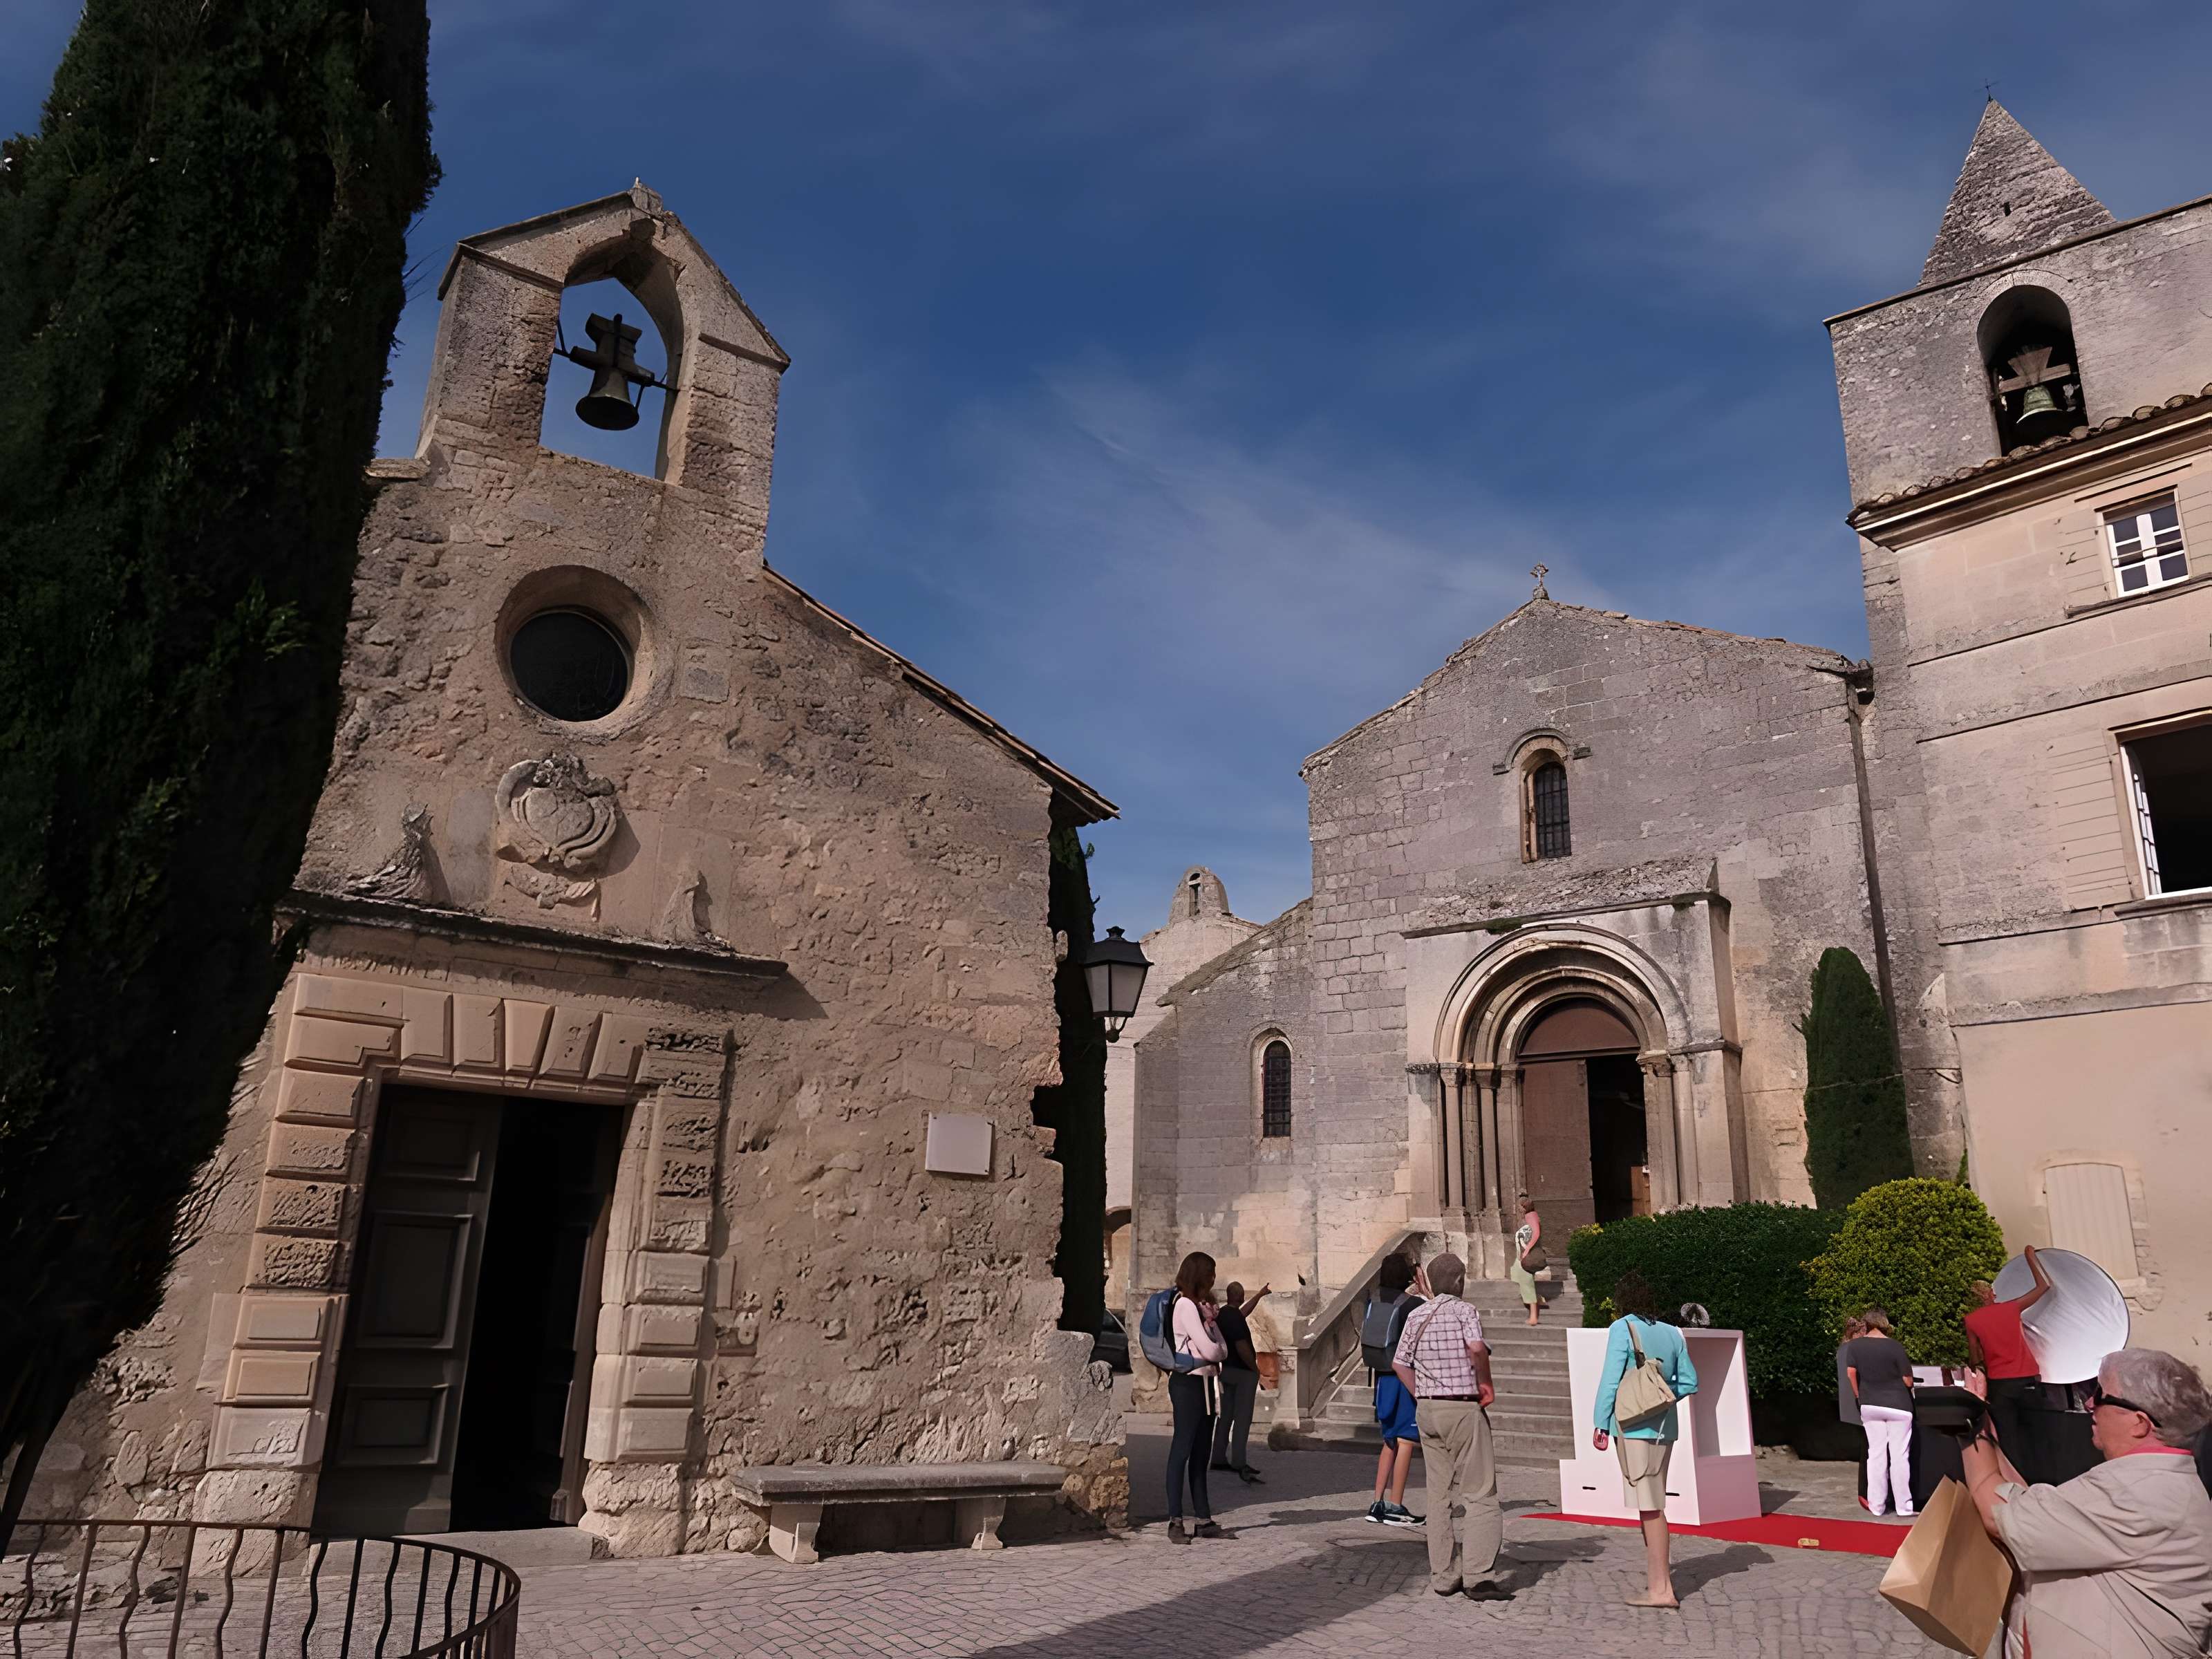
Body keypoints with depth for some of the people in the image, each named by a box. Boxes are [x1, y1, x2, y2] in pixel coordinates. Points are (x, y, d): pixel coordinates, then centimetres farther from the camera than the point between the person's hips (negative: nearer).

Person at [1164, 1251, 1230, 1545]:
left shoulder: (1201, 1306, 18)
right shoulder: (1186, 1305, -11)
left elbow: (1221, 1349, 12)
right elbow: (1210, 1350, -15)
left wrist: (1212, 1318, -1)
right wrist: (1220, 1351, 6)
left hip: (1206, 1382, 9)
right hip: (1188, 1382, -9)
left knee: (1201, 1454, 10)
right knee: (1182, 1450, -6)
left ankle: (1204, 1520, 12)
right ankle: (1175, 1522, -4)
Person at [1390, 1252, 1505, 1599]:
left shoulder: (1416, 1316, 9)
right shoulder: (1463, 1311, -8)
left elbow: (1399, 1363, 13)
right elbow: (1477, 1347, -27)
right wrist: (1485, 1383, -12)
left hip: (1427, 1411, 6)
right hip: (1464, 1409, -6)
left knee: (1440, 1494, 11)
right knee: (1479, 1494, -1)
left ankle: (1443, 1577, 13)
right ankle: (1478, 1576, -7)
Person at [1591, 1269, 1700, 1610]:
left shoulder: (1622, 1329, -8)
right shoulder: (1672, 1334, 10)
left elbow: (1611, 1378, -12)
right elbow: (1689, 1382, 12)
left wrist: (1600, 1423, -9)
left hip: (1632, 1426, -7)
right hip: (1665, 1427, 7)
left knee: (1650, 1507, -5)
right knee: (1653, 1503, 18)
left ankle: (1661, 1589, -3)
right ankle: (1658, 1572, 23)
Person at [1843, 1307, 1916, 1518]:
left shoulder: (1854, 1345, -2)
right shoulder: (1894, 1346, -11)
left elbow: (1850, 1372, -8)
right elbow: (1908, 1381, -8)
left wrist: (1858, 1395, 7)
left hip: (1870, 1406, 3)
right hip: (1898, 1405, -3)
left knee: (1875, 1455, 8)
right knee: (1900, 1456, 3)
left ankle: (1876, 1506, 10)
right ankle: (1904, 1506, 8)